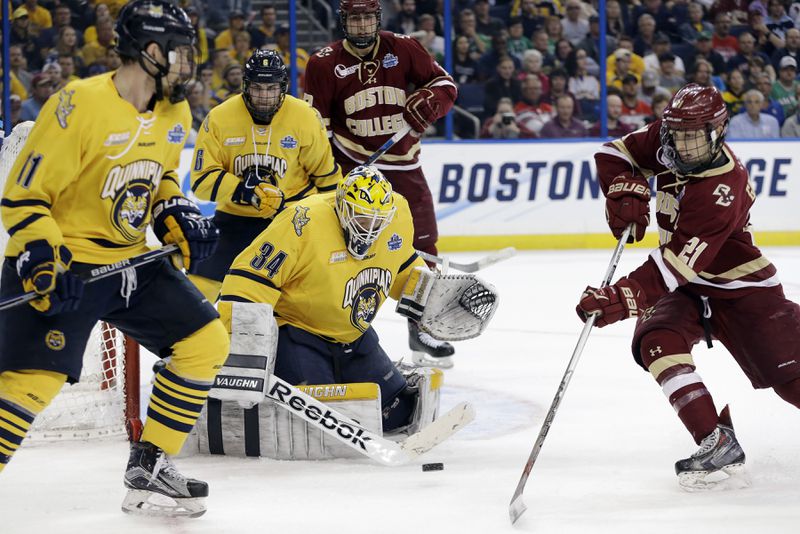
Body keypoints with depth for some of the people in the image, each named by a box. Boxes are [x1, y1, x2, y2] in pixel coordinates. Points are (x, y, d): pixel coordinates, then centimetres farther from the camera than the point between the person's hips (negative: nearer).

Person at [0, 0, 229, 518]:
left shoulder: (175, 114, 4)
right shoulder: (80, 106, -21)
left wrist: (177, 216, 4)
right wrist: (43, 261, -28)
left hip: (131, 260, 8)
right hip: (61, 264, -8)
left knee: (207, 341, 3)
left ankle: (149, 467, 14)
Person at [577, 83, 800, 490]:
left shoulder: (722, 190, -33)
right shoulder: (664, 141, -11)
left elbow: (678, 263, -39)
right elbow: (615, 153, 3)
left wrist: (623, 299, -47)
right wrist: (626, 190, -18)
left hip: (742, 286, -6)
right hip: (685, 288, 6)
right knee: (657, 341, -25)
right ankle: (718, 444, -25)